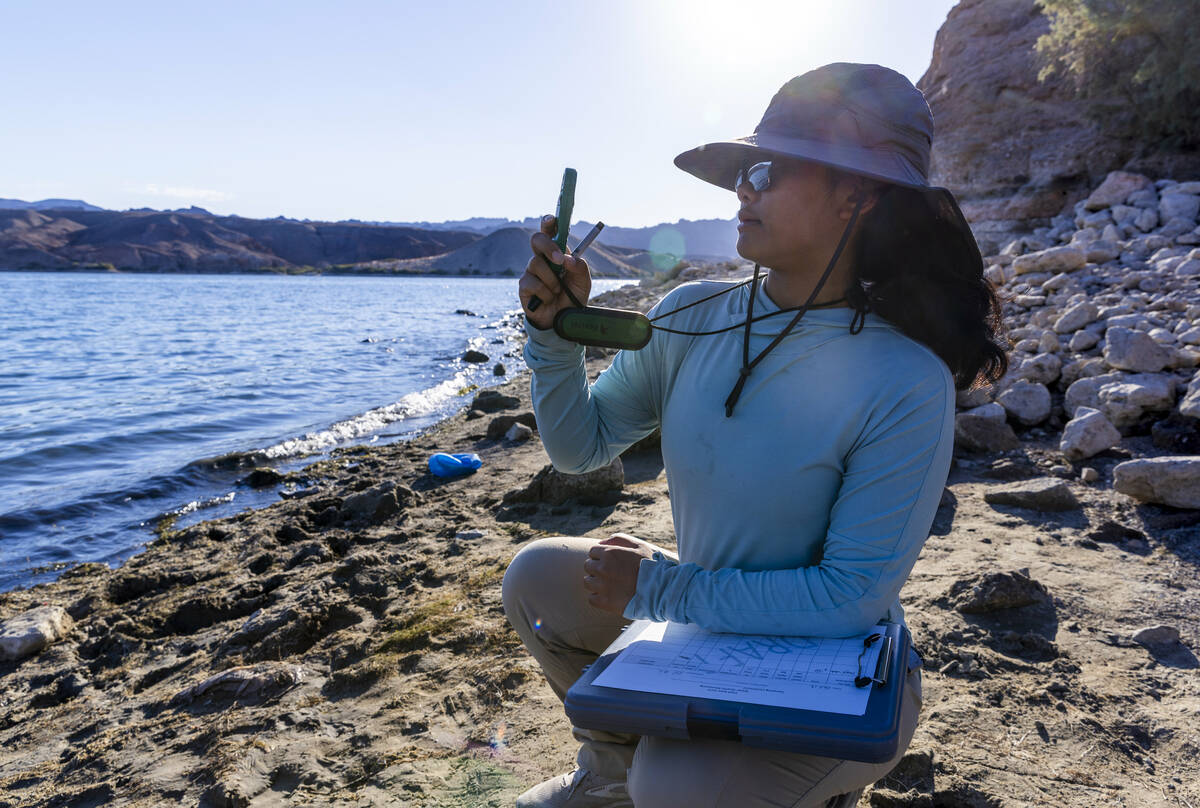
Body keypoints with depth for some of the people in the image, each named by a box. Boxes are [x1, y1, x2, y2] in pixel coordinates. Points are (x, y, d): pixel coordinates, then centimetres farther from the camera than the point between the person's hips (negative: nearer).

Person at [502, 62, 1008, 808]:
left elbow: (855, 598, -25)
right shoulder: (690, 320, -10)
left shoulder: (906, 385, -27)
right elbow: (580, 445, -1)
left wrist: (662, 589, -22)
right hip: (710, 632, 6)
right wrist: (554, 327, -18)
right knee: (537, 580, 0)